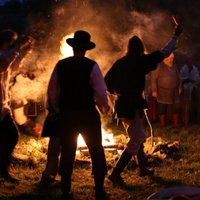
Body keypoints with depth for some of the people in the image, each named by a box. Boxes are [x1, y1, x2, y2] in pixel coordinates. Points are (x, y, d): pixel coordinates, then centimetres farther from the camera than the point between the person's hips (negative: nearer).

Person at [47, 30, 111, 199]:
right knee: (96, 151, 10)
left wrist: (56, 109, 18)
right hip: (88, 114, -2)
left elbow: (52, 91, 3)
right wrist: (104, 109, 7)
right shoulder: (91, 66, -9)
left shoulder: (60, 65, 0)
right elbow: (101, 92, -12)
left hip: (66, 115, 3)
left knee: (67, 152, 10)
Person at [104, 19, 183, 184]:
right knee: (135, 142, -2)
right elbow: (165, 53, -5)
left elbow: (107, 82, 6)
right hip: (133, 107, -7)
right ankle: (115, 174, -8)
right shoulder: (141, 61, -11)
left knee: (139, 138, 23)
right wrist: (176, 36, 6)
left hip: (121, 105, 7)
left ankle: (143, 168, 35)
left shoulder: (120, 63, 5)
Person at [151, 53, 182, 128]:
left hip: (174, 91, 5)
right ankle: (162, 125, 16)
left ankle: (176, 124, 18)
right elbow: (154, 78, -13)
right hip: (163, 92, -5)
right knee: (162, 108, 5)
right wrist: (154, 90, -13)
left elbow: (178, 76, 13)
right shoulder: (159, 66, -16)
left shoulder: (174, 65, 2)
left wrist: (179, 87, 12)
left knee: (175, 108, 7)